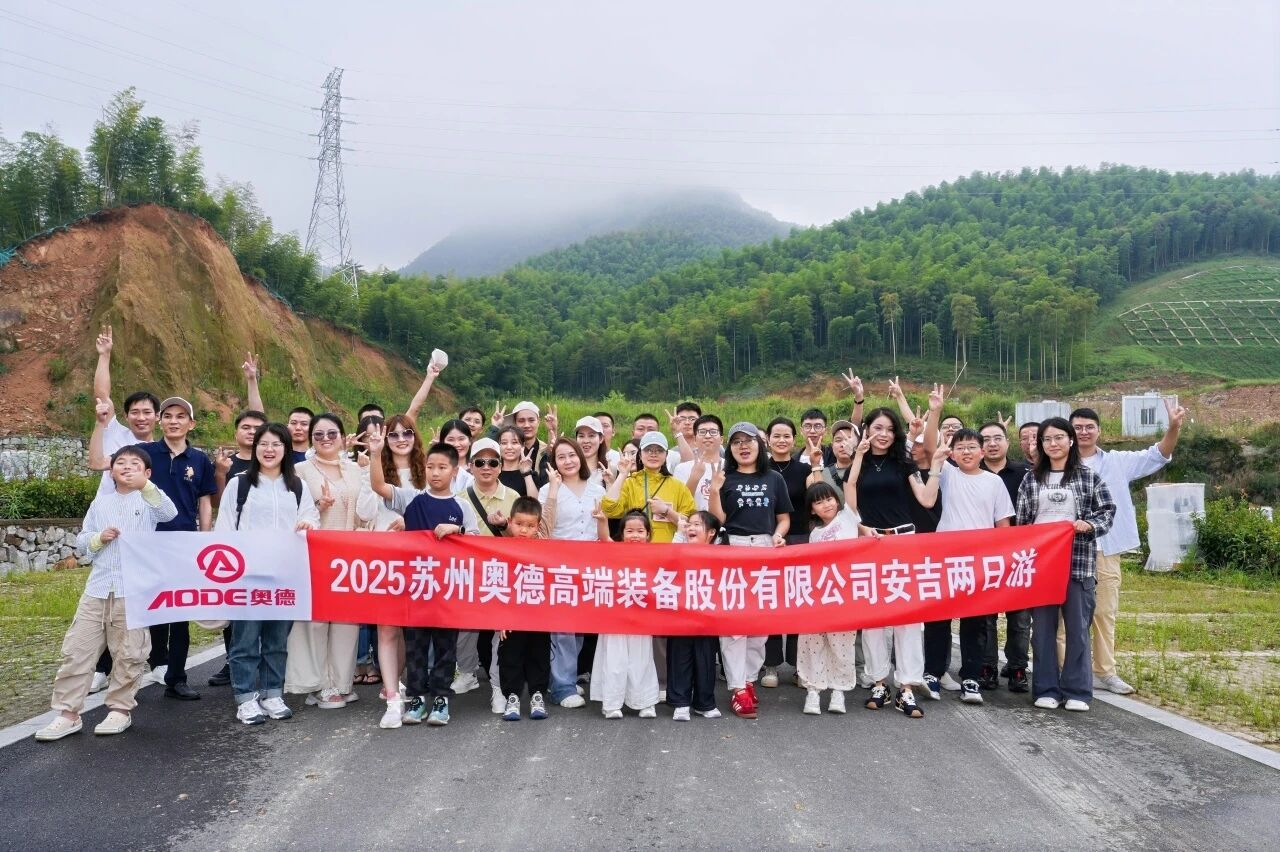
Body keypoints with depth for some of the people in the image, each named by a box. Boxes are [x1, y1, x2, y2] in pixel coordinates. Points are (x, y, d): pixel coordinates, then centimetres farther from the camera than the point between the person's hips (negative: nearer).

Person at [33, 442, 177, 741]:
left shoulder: (148, 501, 0)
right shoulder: (100, 502, 12)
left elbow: (170, 513, -23)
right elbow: (81, 541, 15)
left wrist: (145, 485, -36)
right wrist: (98, 538, -7)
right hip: (97, 588, 4)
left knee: (128, 654, 5)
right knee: (77, 650, 4)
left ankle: (120, 709, 19)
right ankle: (67, 713, 13)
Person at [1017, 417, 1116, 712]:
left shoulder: (1089, 476, 5)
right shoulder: (1031, 480, 10)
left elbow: (1108, 512, 3)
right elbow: (1021, 523, 11)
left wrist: (1090, 525, -17)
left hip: (1078, 562, -2)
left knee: (1077, 627, 2)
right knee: (1043, 627, 4)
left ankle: (1077, 691, 11)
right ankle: (1046, 690, 11)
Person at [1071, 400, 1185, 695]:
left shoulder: (1117, 462, 8)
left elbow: (1157, 456, 2)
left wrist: (1174, 427, -12)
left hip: (1105, 551, 3)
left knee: (1105, 613, 12)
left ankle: (1105, 673, 22)